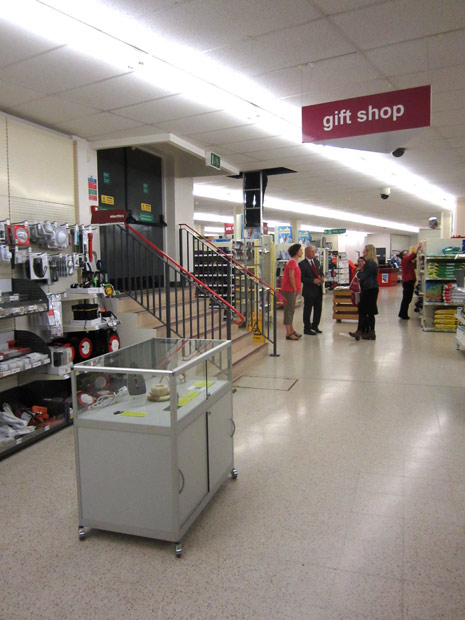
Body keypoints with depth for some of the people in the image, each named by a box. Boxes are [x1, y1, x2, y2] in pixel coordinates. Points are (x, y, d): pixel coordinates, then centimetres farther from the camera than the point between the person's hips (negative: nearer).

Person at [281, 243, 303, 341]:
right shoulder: (292, 262, -15)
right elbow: (291, 277, -20)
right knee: (289, 310, -7)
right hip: (289, 290, -10)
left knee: (291, 310, 15)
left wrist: (296, 289, 15)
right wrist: (295, 289, -14)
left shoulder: (294, 262, 17)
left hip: (292, 290, 10)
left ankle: (292, 331, 24)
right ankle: (288, 333, -4)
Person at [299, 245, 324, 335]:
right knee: (308, 310, 3)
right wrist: (313, 281, -22)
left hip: (318, 290, 7)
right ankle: (307, 329, 14)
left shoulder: (317, 262, 12)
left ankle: (315, 326, 29)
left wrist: (321, 278, -2)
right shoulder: (302, 264, -11)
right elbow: (302, 278, -16)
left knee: (318, 309, 14)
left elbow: (321, 272, 20)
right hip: (309, 291, -7)